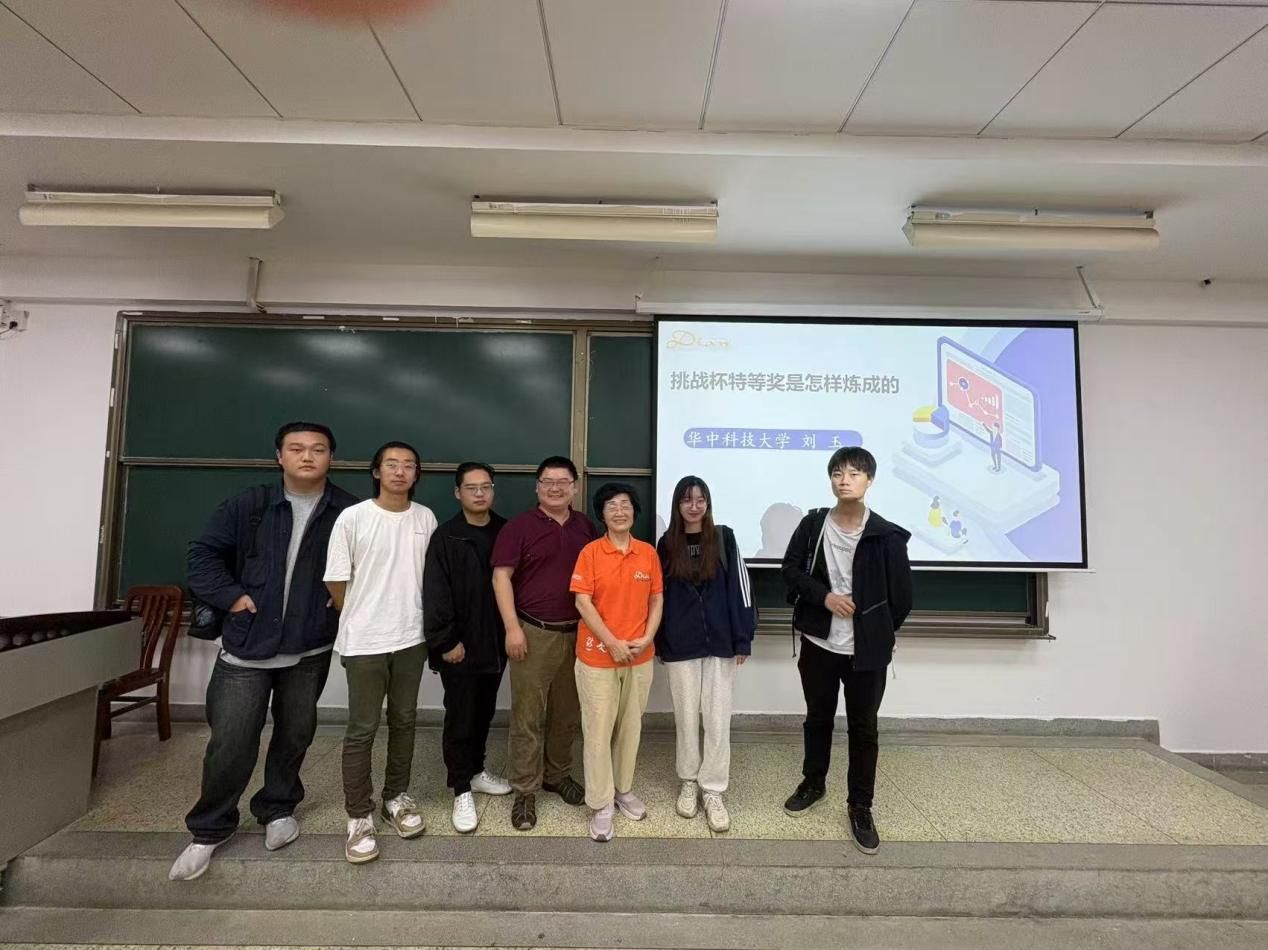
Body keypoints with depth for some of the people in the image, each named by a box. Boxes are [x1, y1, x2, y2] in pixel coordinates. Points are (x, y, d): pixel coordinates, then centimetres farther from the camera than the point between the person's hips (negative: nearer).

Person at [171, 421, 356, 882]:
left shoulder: (349, 512, -7)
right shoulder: (249, 505, -3)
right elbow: (204, 552, 3)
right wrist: (231, 596, -7)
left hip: (310, 648, 1)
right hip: (246, 646, 0)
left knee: (295, 735, 15)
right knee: (230, 742, 3)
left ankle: (277, 809, 39)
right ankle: (208, 830, 28)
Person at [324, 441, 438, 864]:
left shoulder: (426, 518, -1)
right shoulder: (352, 518, -11)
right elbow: (337, 582, -4)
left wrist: (414, 620, 11)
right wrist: (361, 623, 5)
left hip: (411, 638, 3)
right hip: (364, 642, -3)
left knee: (404, 721, 15)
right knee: (362, 730, 5)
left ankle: (396, 797, 33)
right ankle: (359, 816, 22)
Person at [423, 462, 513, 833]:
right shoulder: (445, 537, -9)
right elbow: (435, 594, -12)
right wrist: (446, 641, -15)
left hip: (495, 642, 4)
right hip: (460, 645, -4)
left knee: (484, 713, 18)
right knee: (459, 717, 6)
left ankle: (477, 770, 37)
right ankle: (461, 790, 21)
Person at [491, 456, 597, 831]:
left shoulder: (586, 527, 8)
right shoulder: (520, 526, -5)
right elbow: (501, 577, -8)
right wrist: (512, 627, -14)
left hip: (578, 634, 4)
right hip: (534, 632, -4)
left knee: (568, 713, 15)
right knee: (528, 715, 4)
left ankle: (558, 775, 34)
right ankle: (525, 791, 19)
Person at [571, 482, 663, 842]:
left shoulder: (648, 553, 0)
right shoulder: (590, 552, -9)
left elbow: (657, 599, 4)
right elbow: (582, 602, -12)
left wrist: (646, 639, -8)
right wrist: (613, 643, -15)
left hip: (640, 656, 3)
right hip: (598, 655, -3)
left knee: (631, 726, 17)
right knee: (598, 729, 6)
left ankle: (624, 789, 37)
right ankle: (600, 805, 23)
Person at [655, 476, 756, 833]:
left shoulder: (724, 538, -2)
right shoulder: (666, 544, 1)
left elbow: (739, 588, -3)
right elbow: (659, 595, 5)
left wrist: (743, 638, -5)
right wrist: (658, 643, 6)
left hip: (720, 641, -1)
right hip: (680, 645, 1)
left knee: (717, 718, 6)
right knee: (686, 716, 12)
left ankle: (712, 790, 21)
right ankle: (688, 783, 30)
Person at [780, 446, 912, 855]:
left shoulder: (886, 536, -8)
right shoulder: (812, 524, -3)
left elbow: (901, 594, -1)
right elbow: (790, 568, -2)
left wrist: (879, 632, 6)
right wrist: (824, 596, -15)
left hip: (866, 650, -1)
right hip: (818, 643, 2)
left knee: (863, 728, 11)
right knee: (818, 718, 19)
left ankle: (860, 807, 29)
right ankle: (813, 783, 40)